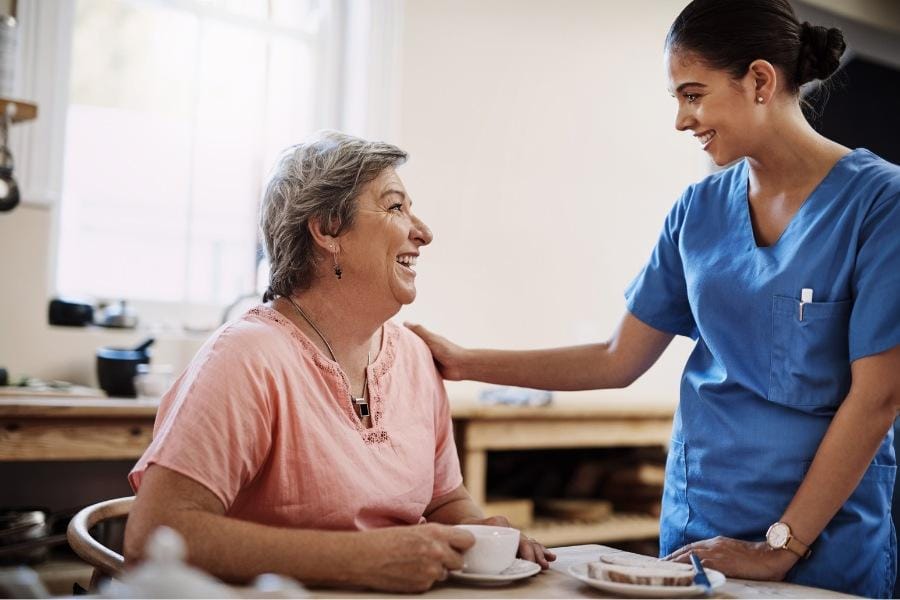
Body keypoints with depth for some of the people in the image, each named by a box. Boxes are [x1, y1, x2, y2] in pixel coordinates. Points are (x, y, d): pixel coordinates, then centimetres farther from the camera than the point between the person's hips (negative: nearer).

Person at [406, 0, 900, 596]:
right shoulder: (699, 209, 3)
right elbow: (617, 361, 5)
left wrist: (780, 547, -14)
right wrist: (464, 363, 1)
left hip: (826, 546, -4)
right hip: (697, 522, 4)